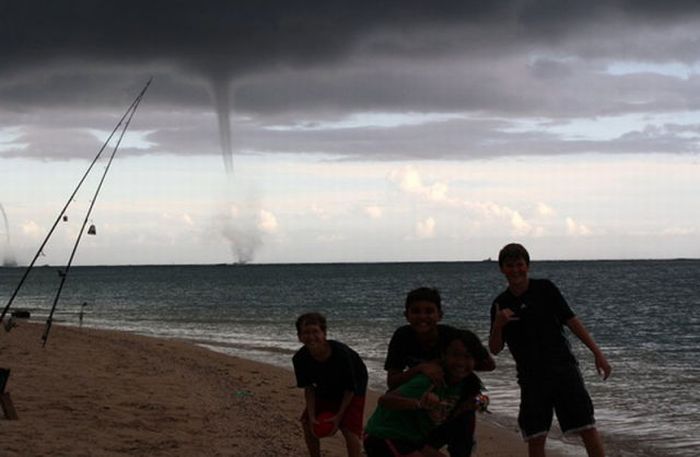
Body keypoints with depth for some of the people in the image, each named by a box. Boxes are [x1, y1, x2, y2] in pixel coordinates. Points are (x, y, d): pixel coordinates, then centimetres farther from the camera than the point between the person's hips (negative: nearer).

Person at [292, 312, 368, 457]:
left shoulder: (341, 353, -37)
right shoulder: (300, 358, -24)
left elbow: (350, 389, -23)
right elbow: (309, 388, -9)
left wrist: (339, 416, -22)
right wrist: (312, 416, -17)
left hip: (352, 392, -5)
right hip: (325, 391, 5)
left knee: (349, 429, -18)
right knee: (307, 423, -1)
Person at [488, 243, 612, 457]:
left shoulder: (545, 289, -1)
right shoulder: (501, 304, 4)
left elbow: (571, 320, 2)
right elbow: (495, 349, 4)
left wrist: (597, 353, -3)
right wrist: (498, 325, -16)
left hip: (563, 367, -1)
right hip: (531, 377, 1)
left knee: (587, 427, -5)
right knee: (535, 437, 0)